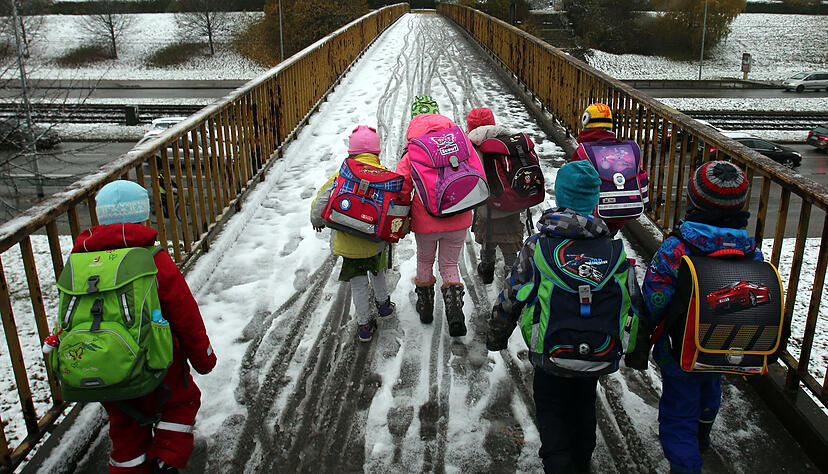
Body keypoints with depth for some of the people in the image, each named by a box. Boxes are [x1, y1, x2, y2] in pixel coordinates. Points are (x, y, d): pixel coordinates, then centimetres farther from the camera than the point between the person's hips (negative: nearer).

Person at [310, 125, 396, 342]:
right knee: (377, 271, 29)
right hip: (376, 241, 1)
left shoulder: (343, 174, -9)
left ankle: (364, 324, 18)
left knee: (358, 282, 12)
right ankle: (383, 304, 47)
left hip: (348, 241, -1)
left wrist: (317, 220, 12)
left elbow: (322, 199, -7)